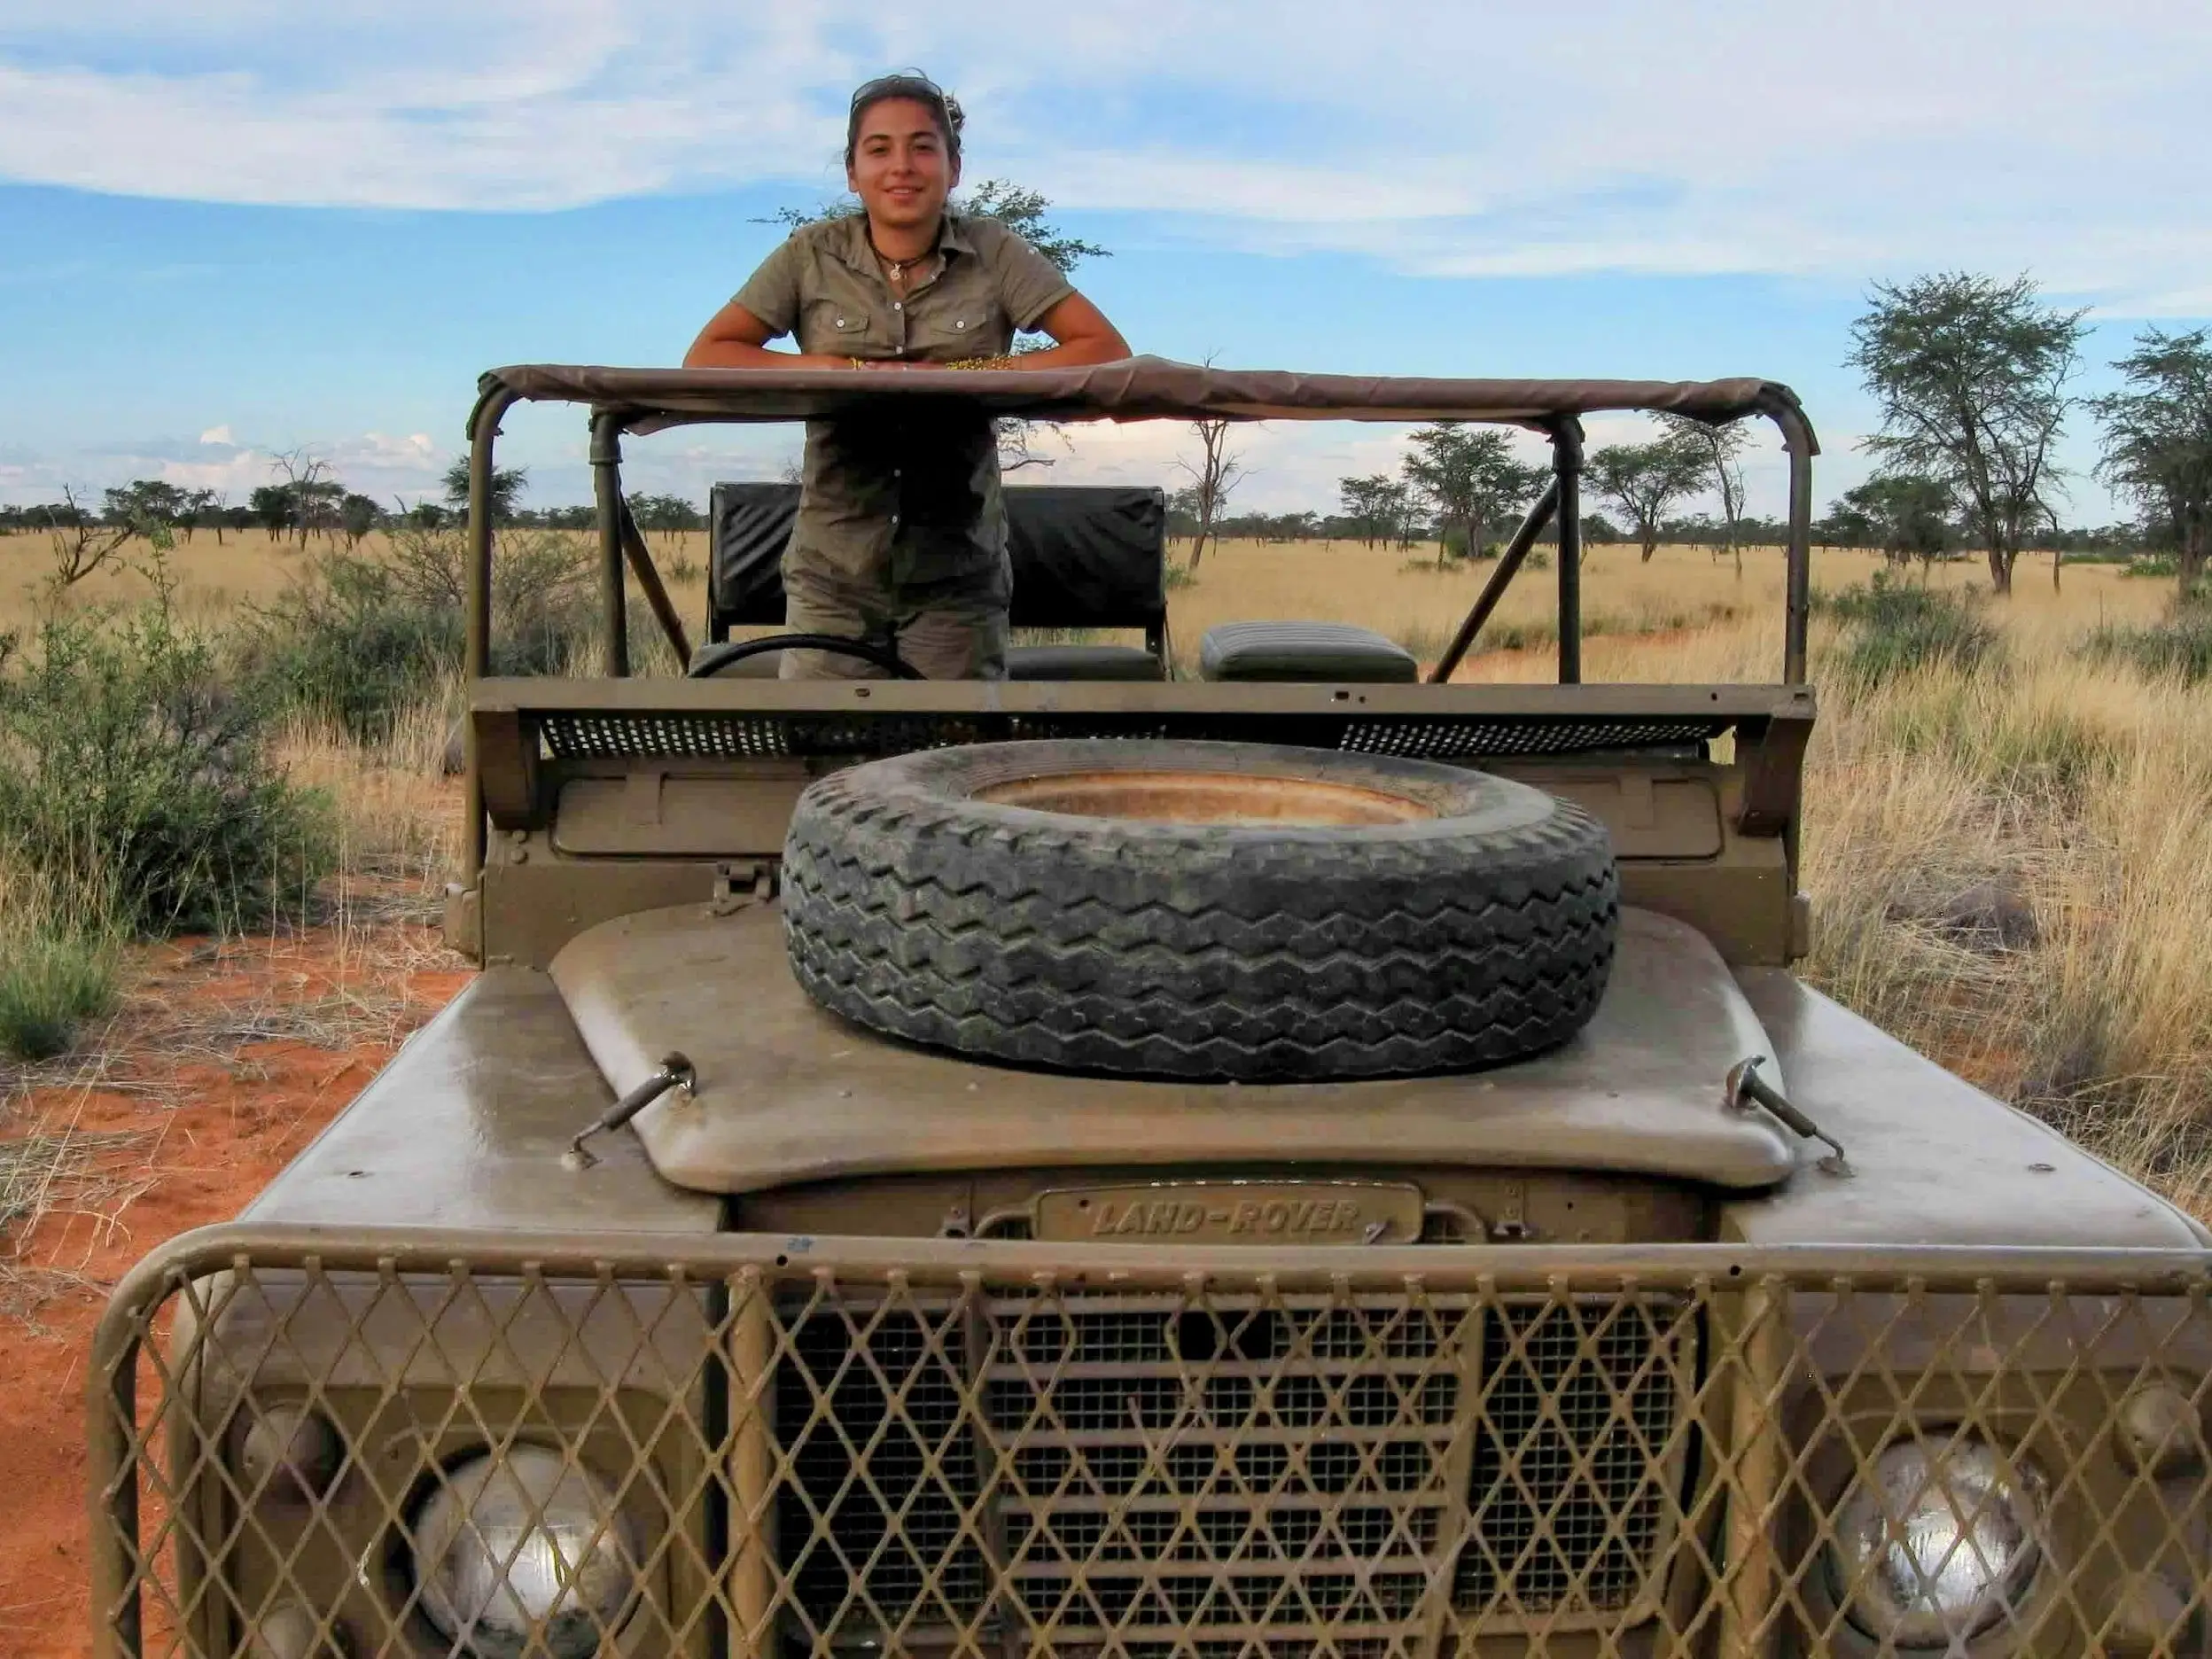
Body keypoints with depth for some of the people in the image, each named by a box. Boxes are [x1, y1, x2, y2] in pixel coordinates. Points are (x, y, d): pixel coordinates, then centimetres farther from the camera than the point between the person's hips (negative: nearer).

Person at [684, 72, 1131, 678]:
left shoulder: (993, 253, 0)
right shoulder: (812, 255, 1)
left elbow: (1106, 350, -6)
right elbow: (704, 360, -2)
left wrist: (974, 373, -17)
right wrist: (835, 367, -16)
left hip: (957, 578, 0)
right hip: (834, 578, 0)